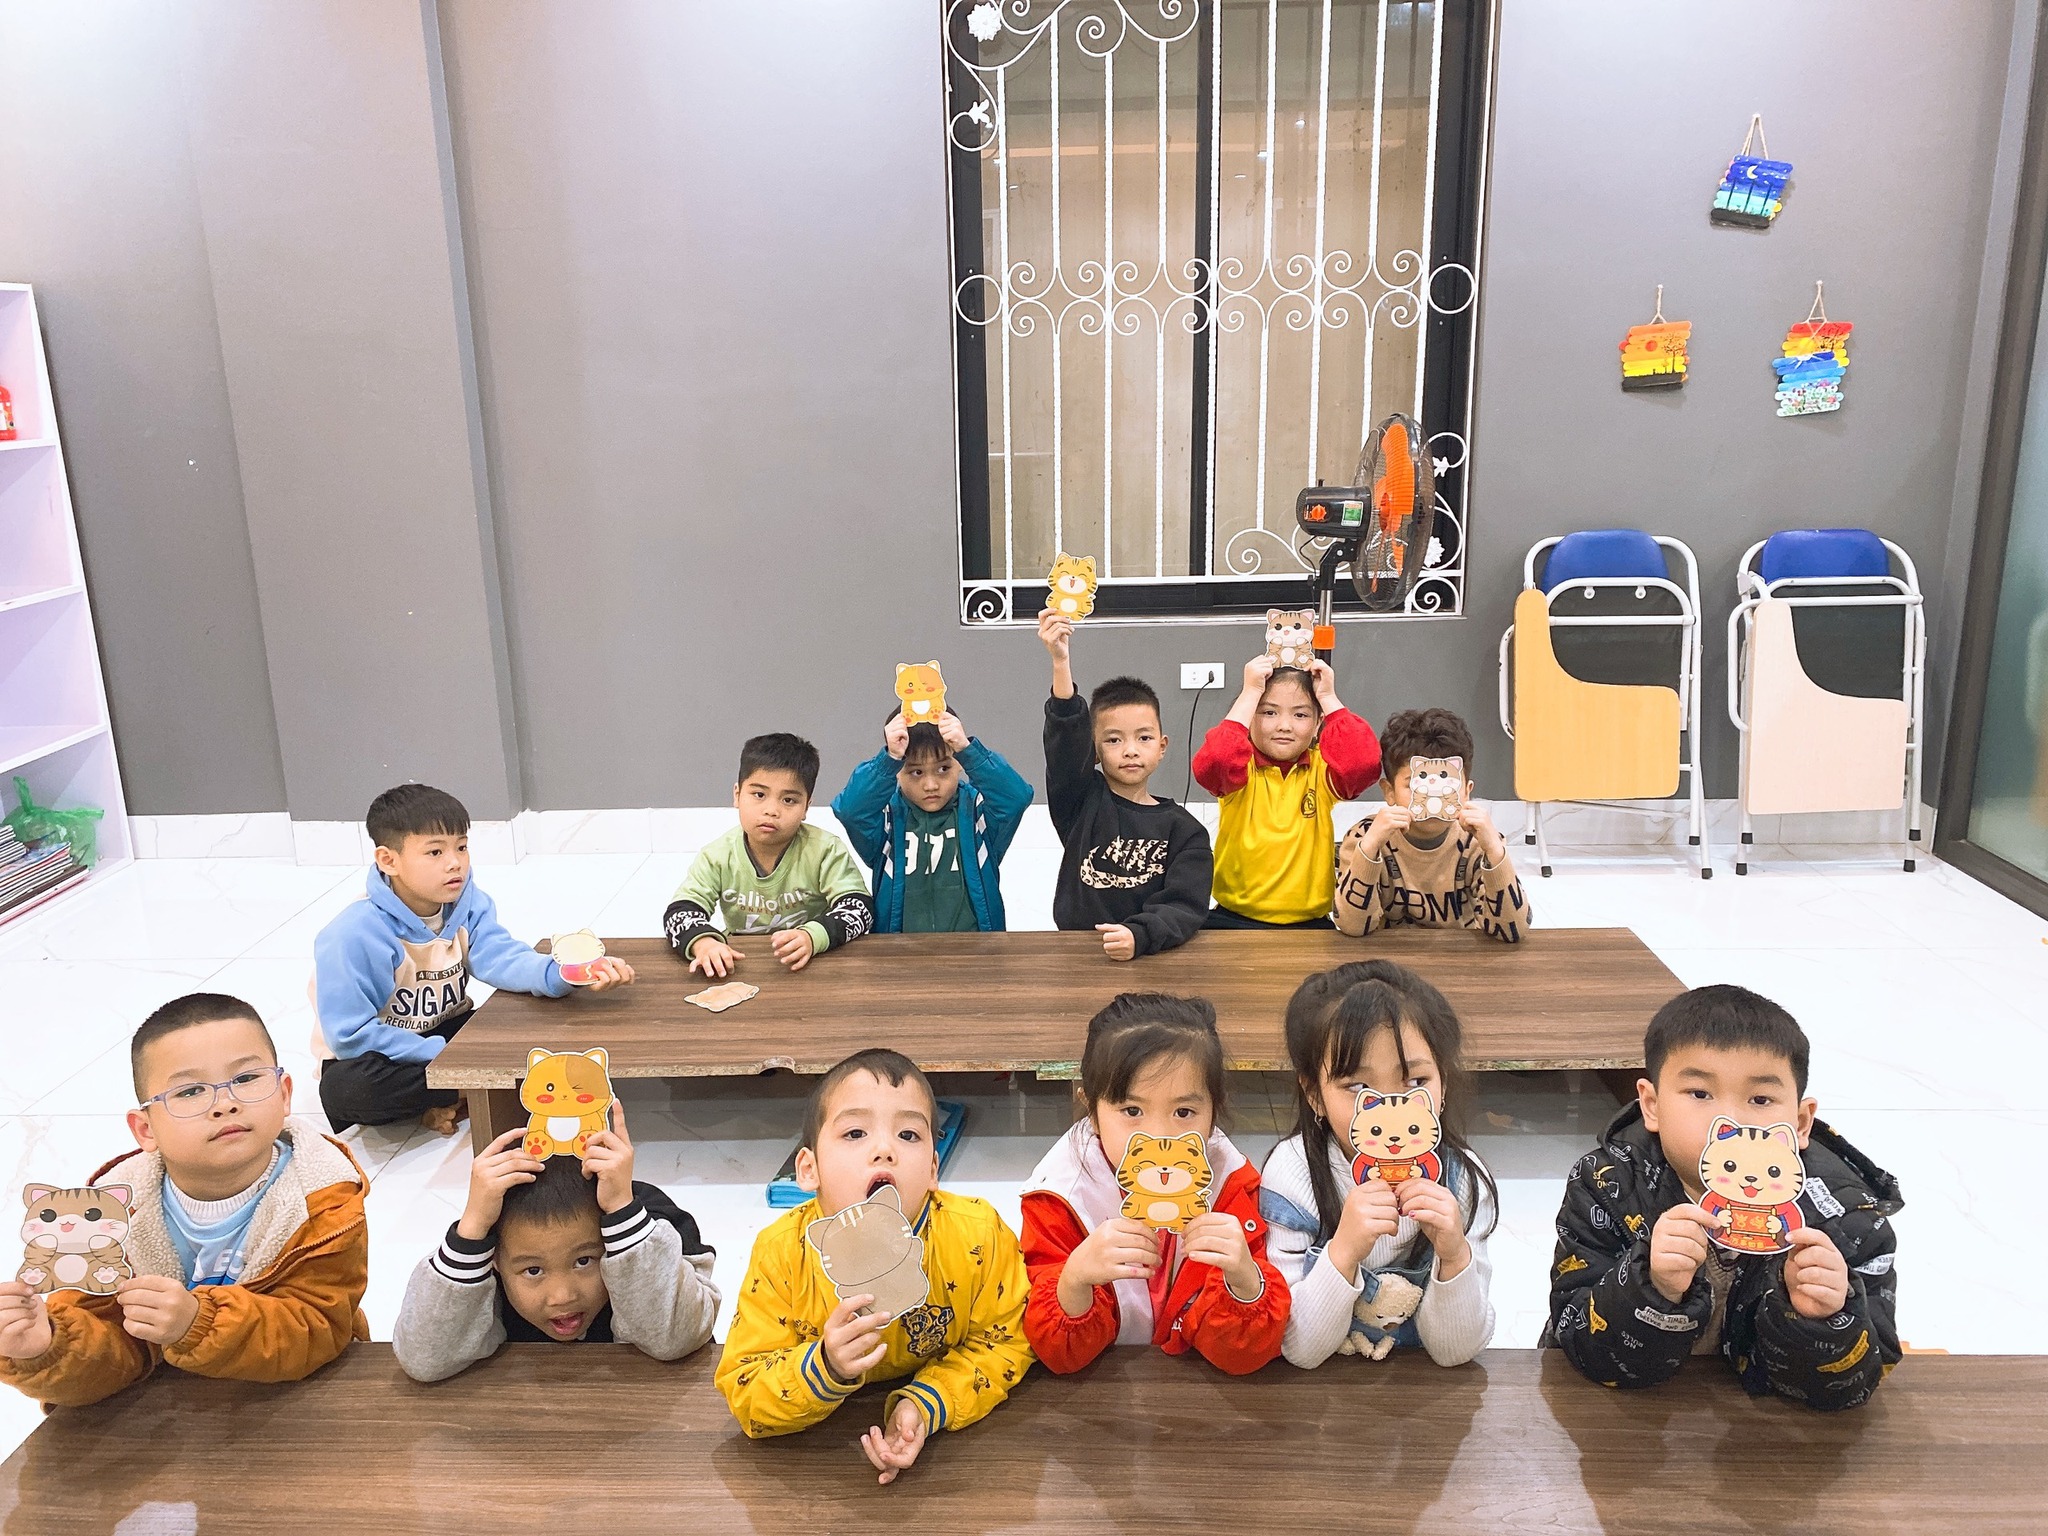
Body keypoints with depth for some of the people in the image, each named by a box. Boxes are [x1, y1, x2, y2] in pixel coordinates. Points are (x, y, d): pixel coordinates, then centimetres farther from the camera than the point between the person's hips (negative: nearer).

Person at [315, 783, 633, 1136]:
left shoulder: (467, 904, -9)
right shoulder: (353, 935, -26)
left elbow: (502, 958, -26)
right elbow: (350, 1036, -25)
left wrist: (563, 975, -47)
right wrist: (444, 1055, -26)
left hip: (447, 1033, 4)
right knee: (345, 1087, -38)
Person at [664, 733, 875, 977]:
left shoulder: (826, 850, -12)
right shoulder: (718, 856, -5)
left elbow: (859, 908, -17)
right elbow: (679, 912, -8)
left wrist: (813, 937, -36)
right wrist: (703, 942, -31)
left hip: (812, 967, -1)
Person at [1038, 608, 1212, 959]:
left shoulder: (1183, 830, 5)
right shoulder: (1081, 801, 6)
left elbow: (1185, 907, -5)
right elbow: (1066, 737, -10)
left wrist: (1139, 936, -25)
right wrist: (1061, 662, -24)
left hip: (1153, 956, 1)